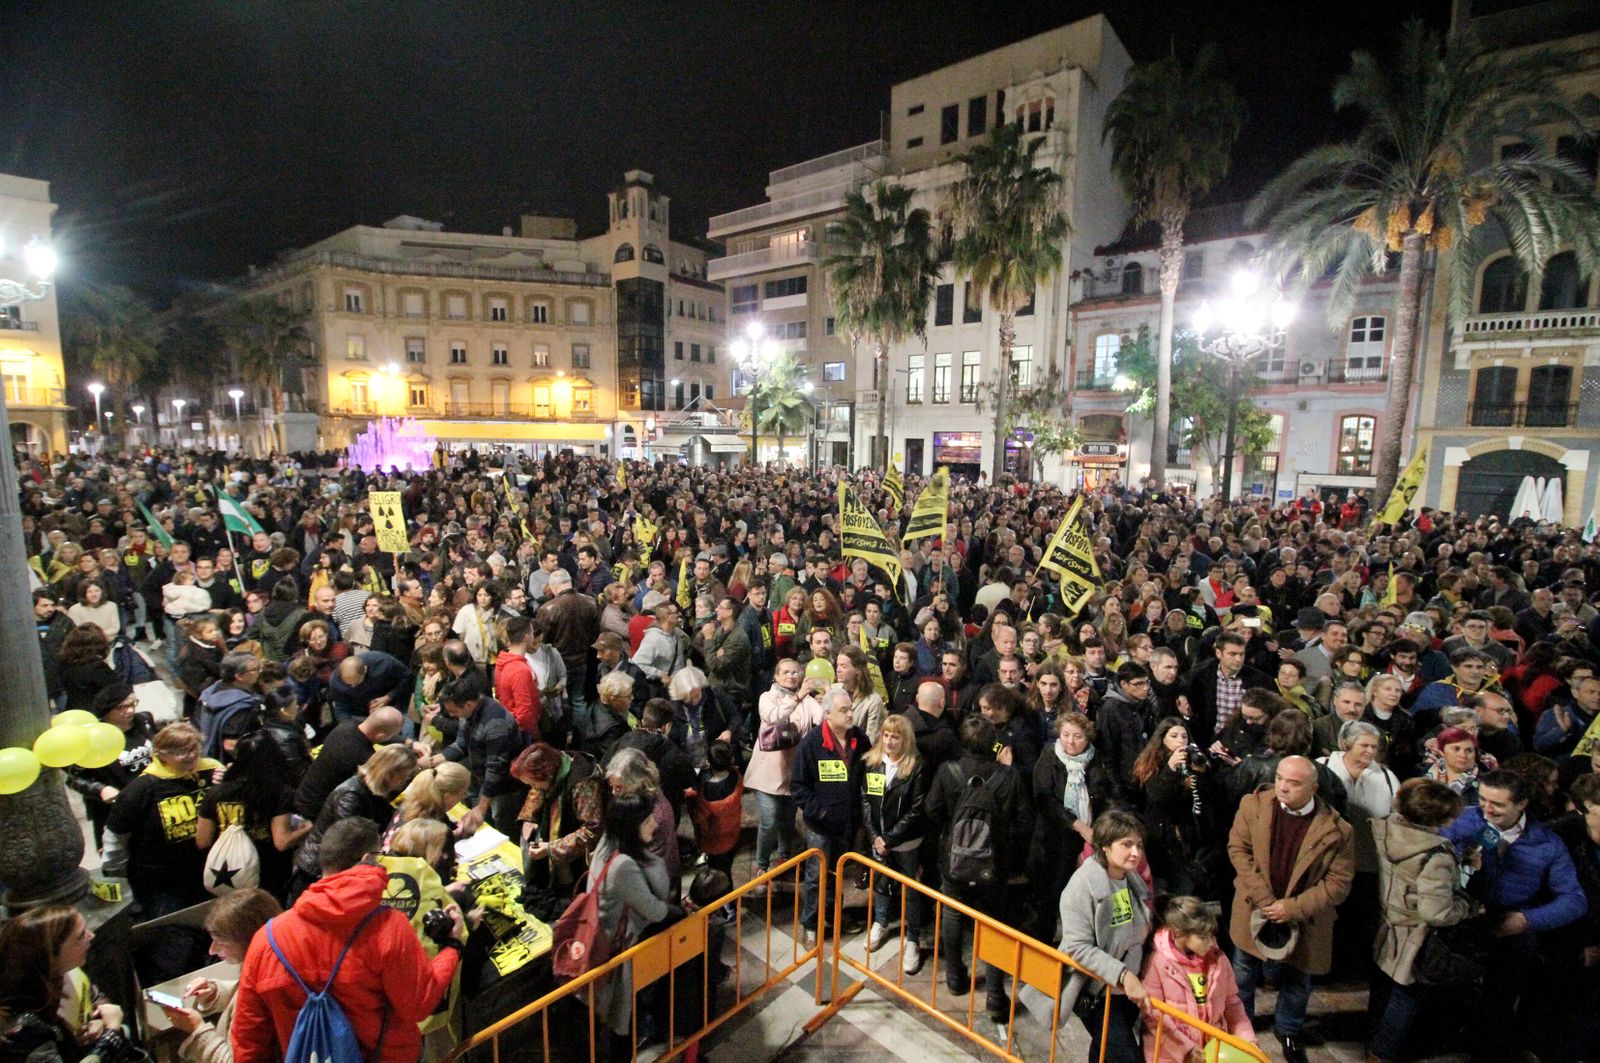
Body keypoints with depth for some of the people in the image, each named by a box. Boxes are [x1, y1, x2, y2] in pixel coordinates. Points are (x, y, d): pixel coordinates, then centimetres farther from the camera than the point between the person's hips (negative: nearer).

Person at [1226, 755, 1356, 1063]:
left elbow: (1339, 882, -14)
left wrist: (1294, 907, -19)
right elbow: (1238, 849, -10)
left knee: (1297, 982, 21)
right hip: (1255, 910, 1)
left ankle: (1289, 1031, 47)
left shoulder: (1337, 830, -19)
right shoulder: (1254, 805, -15)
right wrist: (1263, 897, -17)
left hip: (1303, 920, -1)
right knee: (1244, 974, 20)